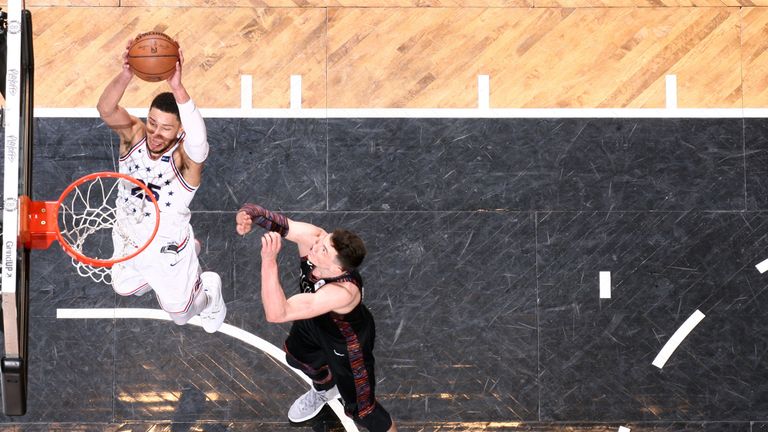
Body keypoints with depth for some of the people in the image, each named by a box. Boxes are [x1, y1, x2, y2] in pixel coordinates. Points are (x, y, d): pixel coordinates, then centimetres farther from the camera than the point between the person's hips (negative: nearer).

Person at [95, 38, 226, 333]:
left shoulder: (186, 155, -34)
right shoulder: (134, 134, -23)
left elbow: (198, 139, -60)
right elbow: (106, 110, -44)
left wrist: (177, 88, -73)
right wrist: (126, 76, -65)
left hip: (167, 248, -4)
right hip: (128, 238, 5)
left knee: (180, 314, 16)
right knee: (123, 288, 31)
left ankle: (210, 291, 50)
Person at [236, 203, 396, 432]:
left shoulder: (343, 292, -52)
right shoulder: (312, 237, -36)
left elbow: (277, 314, -58)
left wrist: (269, 260, -67)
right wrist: (247, 215, -58)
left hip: (348, 344, -7)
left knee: (360, 408, 10)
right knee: (298, 356, 36)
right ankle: (325, 388, 70)